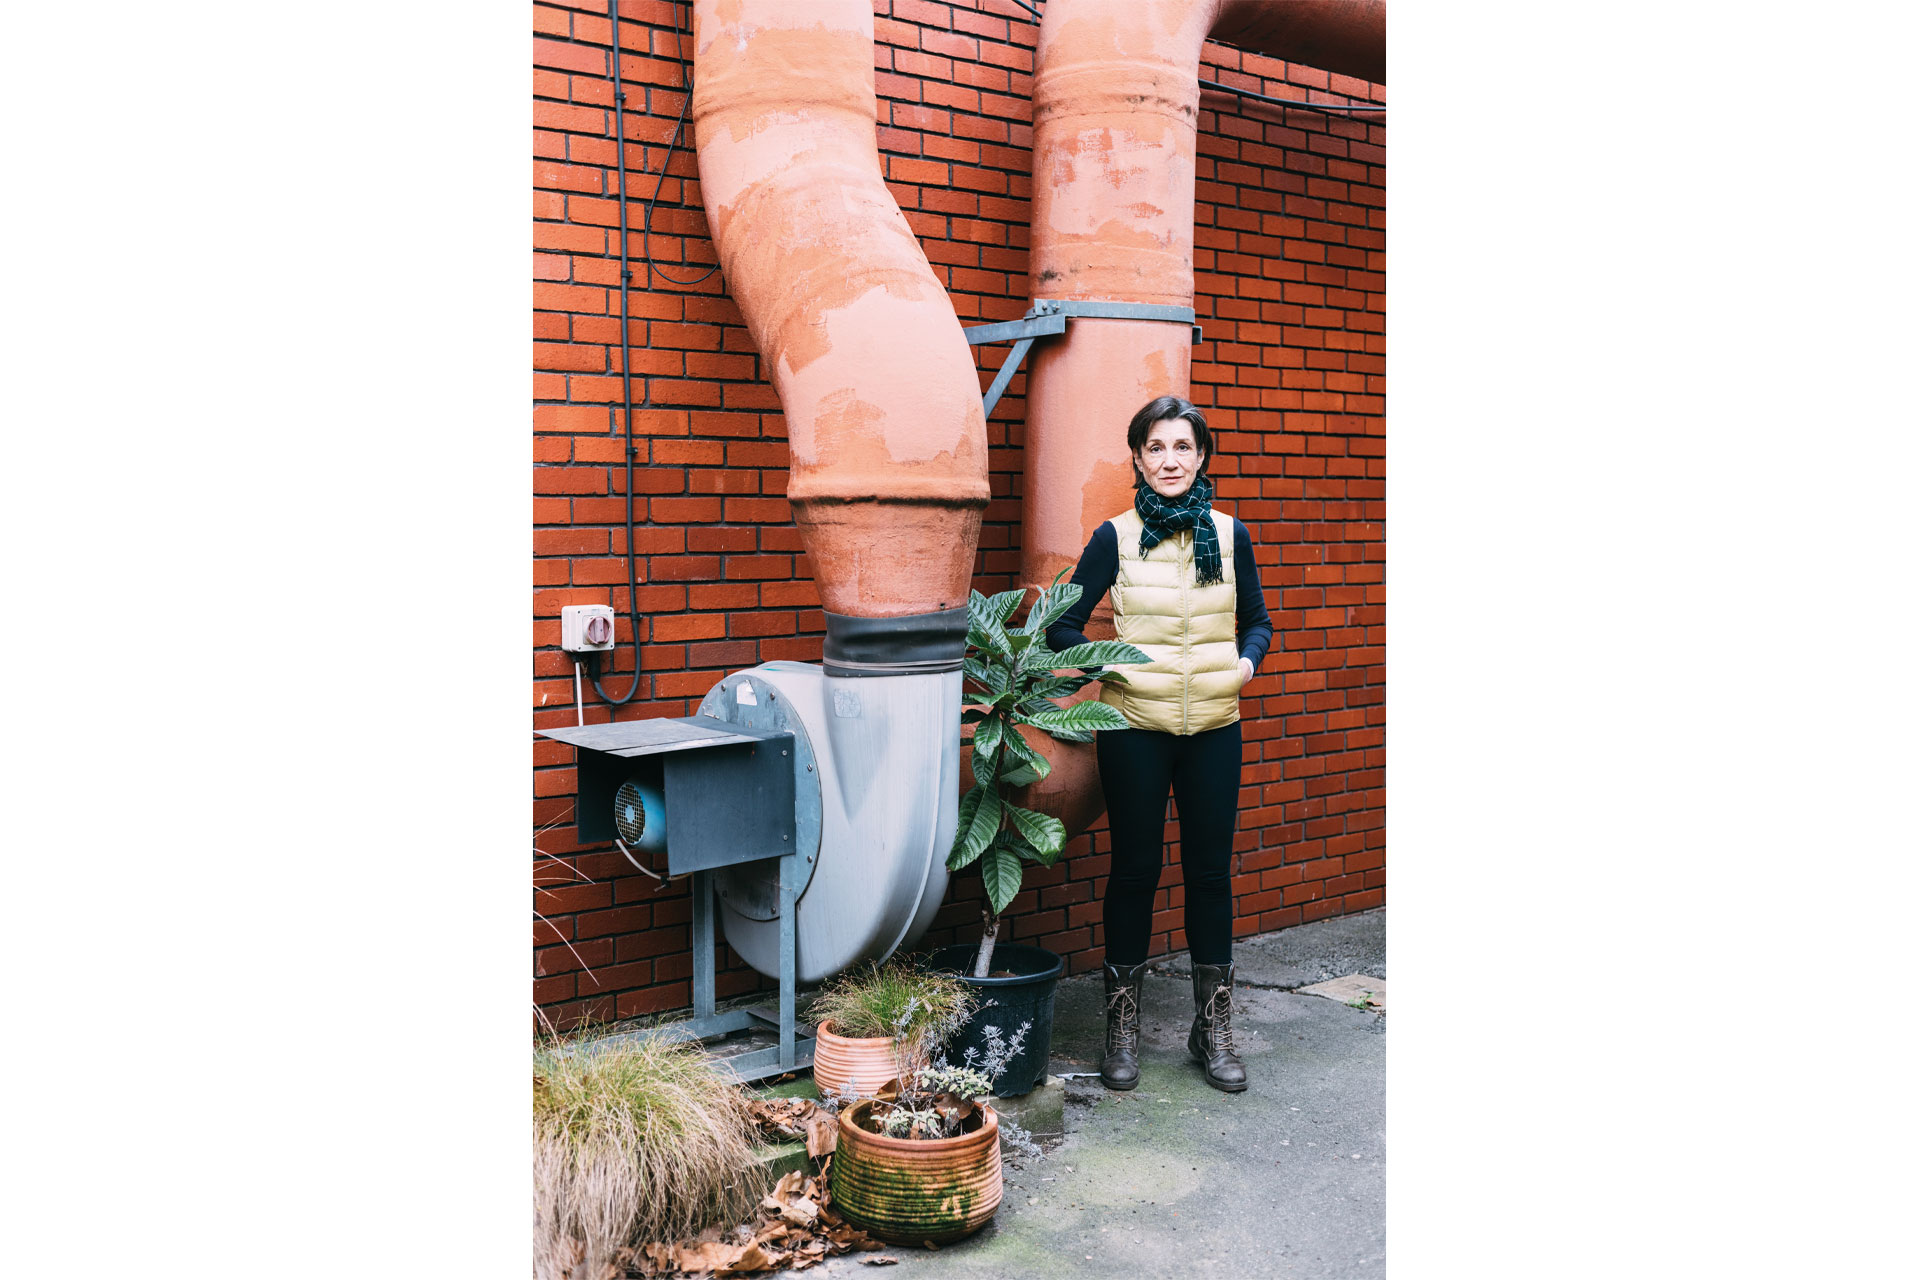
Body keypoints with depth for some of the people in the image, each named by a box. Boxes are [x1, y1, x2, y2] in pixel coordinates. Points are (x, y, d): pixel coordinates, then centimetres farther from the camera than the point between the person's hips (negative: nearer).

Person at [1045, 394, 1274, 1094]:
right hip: (1135, 727, -2)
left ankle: (1214, 1030, 23)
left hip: (1214, 727, 2)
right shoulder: (1116, 538, -3)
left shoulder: (1230, 535, 4)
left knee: (1210, 872, 8)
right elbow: (1062, 626, 1)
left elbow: (1257, 618, 15)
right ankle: (1123, 1031, 19)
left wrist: (1246, 658, -4)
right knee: (1134, 871, 5)